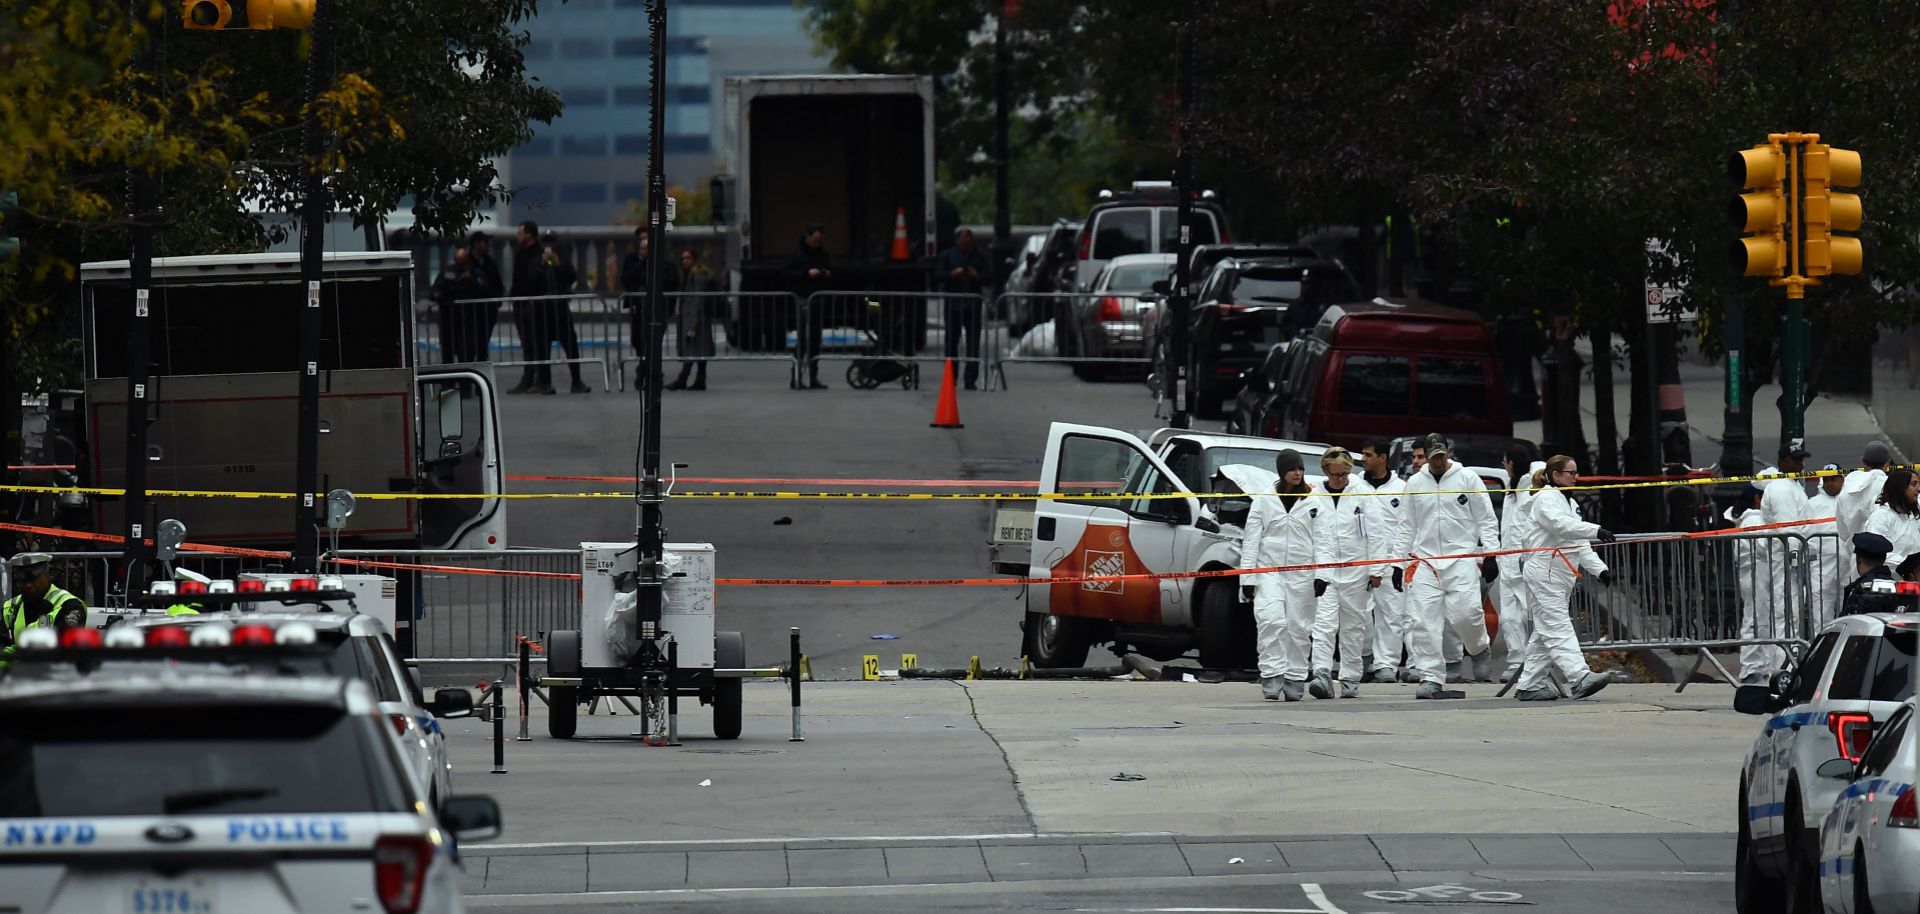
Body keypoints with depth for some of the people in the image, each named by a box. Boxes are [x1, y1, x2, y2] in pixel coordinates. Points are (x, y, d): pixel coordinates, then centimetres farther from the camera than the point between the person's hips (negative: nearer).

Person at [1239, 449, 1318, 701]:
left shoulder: (1313, 502, 7)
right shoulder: (1264, 500, 8)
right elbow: (1251, 540, 6)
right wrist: (1247, 576, -1)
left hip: (1301, 573, 1)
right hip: (1269, 570, -1)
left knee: (1298, 627, 1)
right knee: (1271, 620, -18)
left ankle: (1294, 680, 9)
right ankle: (1272, 676, -17)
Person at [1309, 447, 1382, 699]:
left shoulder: (1363, 492, -1)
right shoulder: (1314, 497, 2)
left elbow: (1375, 533, 0)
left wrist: (1376, 570, -3)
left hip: (1356, 570, 0)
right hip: (1323, 571, 0)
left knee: (1354, 626, 8)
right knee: (1324, 622, -13)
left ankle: (1351, 679, 15)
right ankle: (1321, 675, -22)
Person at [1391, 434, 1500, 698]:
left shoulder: (1468, 478, 3)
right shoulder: (1414, 484, 11)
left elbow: (1486, 519, 4)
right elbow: (1407, 527, 17)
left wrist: (1490, 555, -4)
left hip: (1461, 557, -3)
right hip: (1425, 559, 3)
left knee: (1464, 611, -16)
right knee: (1424, 619, -7)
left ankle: (1479, 649, 15)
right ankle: (1430, 678, -2)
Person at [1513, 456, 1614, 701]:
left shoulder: (1569, 503, 22)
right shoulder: (1546, 498, -8)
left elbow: (1580, 543, 21)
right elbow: (1560, 524, -27)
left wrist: (1599, 569, 10)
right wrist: (1596, 531, -36)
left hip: (1561, 577, 10)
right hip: (1544, 576, -10)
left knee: (1544, 633, 10)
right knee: (1558, 628, -17)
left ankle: (1530, 686, 14)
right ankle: (1581, 679, -30)